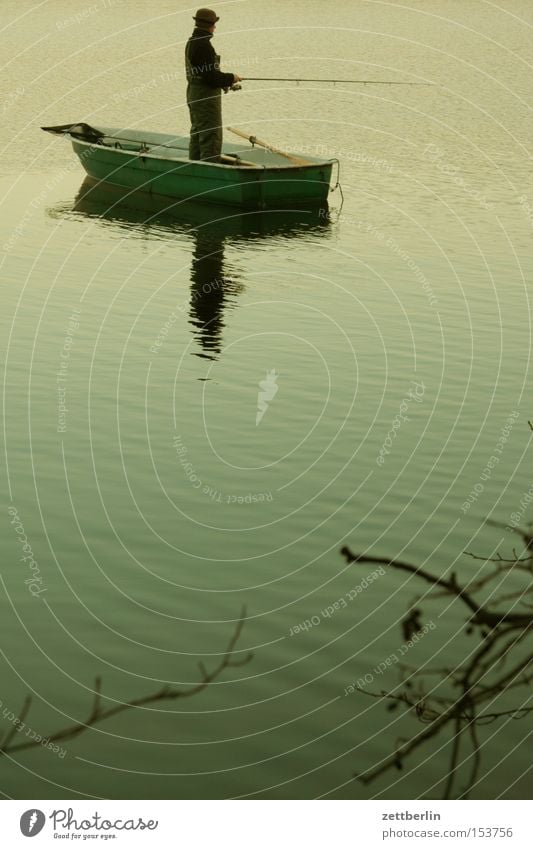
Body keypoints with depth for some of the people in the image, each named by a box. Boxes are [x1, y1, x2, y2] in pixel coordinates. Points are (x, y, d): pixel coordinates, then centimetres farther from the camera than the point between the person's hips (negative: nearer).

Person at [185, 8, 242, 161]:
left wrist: (226, 81, 14)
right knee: (211, 138, -9)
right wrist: (231, 78, -7)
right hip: (206, 98, -10)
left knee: (197, 137, 16)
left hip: (194, 96, 10)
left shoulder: (191, 42, 13)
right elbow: (211, 76, -22)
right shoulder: (204, 45, -19)